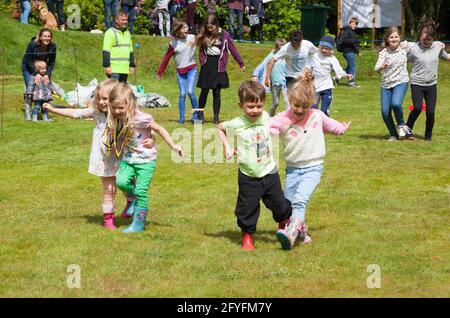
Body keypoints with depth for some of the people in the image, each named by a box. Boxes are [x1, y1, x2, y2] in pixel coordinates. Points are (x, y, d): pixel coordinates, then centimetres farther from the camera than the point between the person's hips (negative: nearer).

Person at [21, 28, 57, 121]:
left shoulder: (52, 46, -22)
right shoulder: (32, 44, -30)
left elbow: (52, 62, -13)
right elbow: (28, 61, -24)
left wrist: (47, 74, -27)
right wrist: (36, 73, -34)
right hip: (29, 68, -3)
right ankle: (27, 113, -9)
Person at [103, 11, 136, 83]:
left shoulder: (128, 33, 18)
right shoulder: (111, 32, -5)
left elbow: (130, 51, 24)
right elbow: (106, 51, -11)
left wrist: (132, 65, 18)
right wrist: (107, 66, -17)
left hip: (125, 69, 8)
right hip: (114, 69, -8)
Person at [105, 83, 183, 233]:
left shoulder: (140, 118, -22)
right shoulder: (118, 119, -3)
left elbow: (159, 129, -11)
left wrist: (173, 146, -9)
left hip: (145, 160, -5)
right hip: (128, 159, 5)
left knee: (141, 191, -6)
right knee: (121, 182, -17)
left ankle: (138, 223, 7)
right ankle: (133, 198, 15)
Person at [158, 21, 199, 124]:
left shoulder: (192, 38, 2)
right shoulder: (174, 43, -1)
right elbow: (166, 58, 3)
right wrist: (160, 72, 3)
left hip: (192, 69, -1)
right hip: (180, 71, 1)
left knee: (190, 91, -12)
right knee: (182, 94, -2)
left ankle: (196, 115, 2)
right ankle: (181, 117, 7)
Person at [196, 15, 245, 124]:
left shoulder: (224, 35, -2)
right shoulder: (204, 35, 5)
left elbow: (232, 49, 1)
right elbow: (202, 50, 11)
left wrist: (241, 63, 3)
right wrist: (202, 62, -3)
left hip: (218, 66, -2)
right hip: (207, 65, 2)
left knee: (216, 92, -1)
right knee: (204, 90, 2)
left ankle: (216, 117, 3)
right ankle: (200, 114, 14)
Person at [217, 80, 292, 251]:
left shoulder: (265, 117, -4)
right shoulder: (237, 124, -15)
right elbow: (220, 128, 5)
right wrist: (227, 147, -2)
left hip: (269, 172, 3)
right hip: (249, 177, -3)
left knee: (280, 204, 12)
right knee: (247, 208, 4)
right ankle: (247, 236, 24)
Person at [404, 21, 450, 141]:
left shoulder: (438, 46, 1)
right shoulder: (413, 48, -9)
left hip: (431, 85, 3)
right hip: (417, 84, -3)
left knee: (431, 112, -3)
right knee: (417, 108, -19)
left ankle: (428, 135, 19)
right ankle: (408, 129, 6)